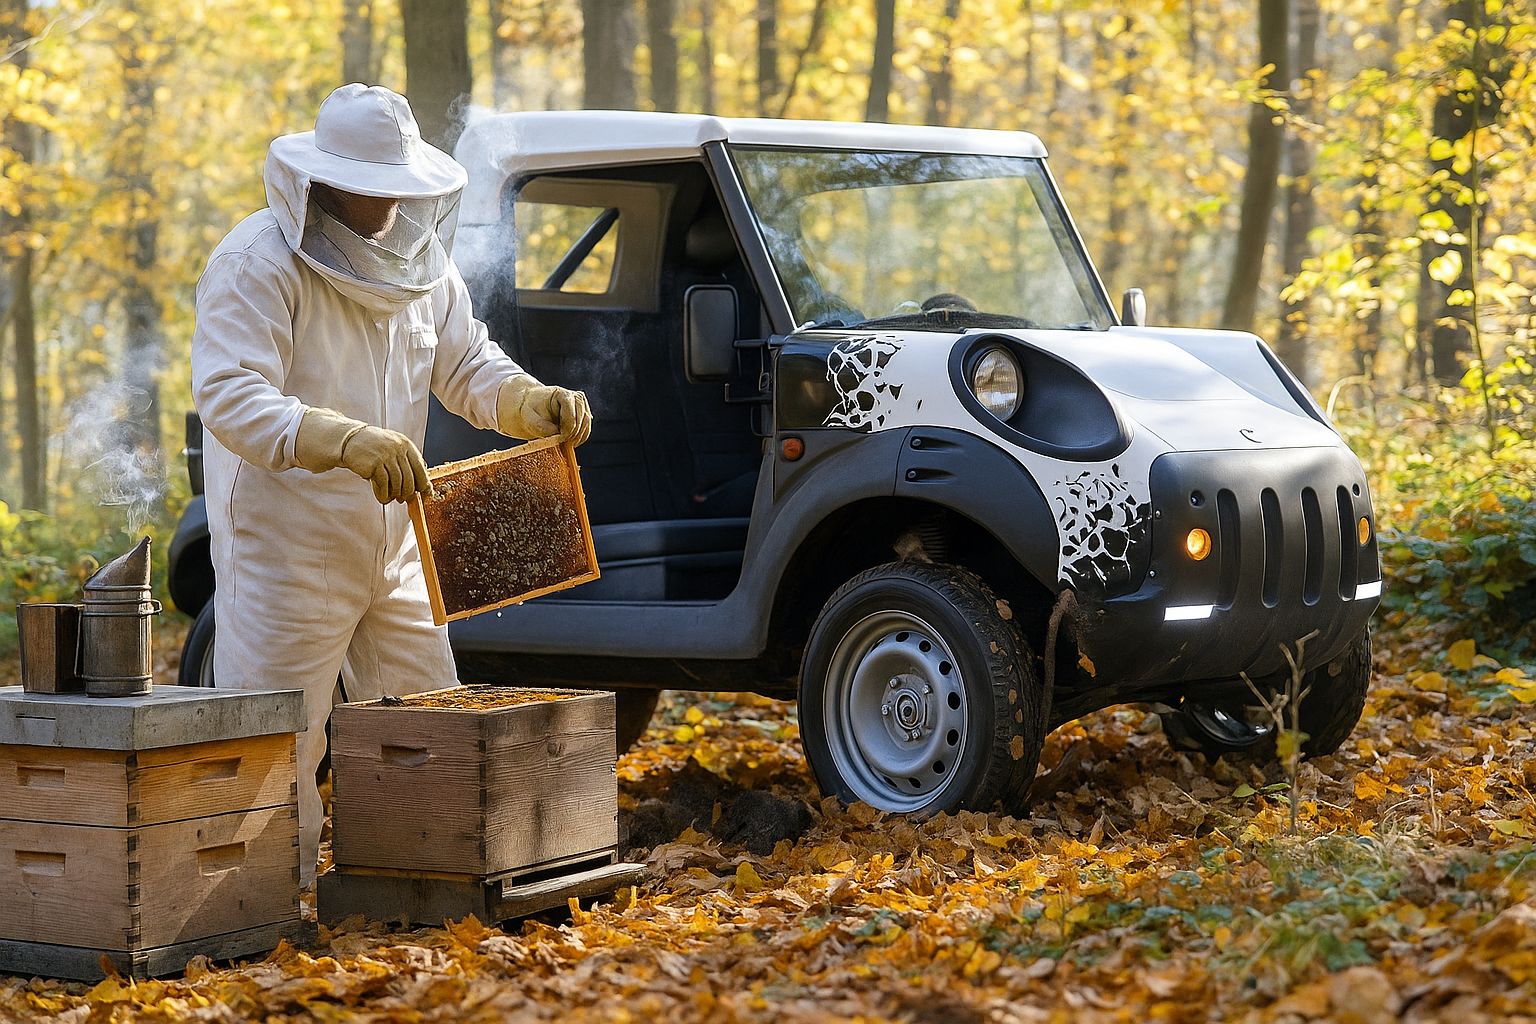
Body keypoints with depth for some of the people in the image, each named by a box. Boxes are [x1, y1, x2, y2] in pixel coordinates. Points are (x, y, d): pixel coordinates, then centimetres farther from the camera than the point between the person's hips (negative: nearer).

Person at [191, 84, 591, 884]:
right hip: (286, 546, -7)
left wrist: (536, 404, -8)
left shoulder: (418, 257, 7)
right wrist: (346, 441, -44)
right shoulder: (259, 263, -17)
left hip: (391, 544, 7)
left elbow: (467, 365, 14)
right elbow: (229, 397, -28)